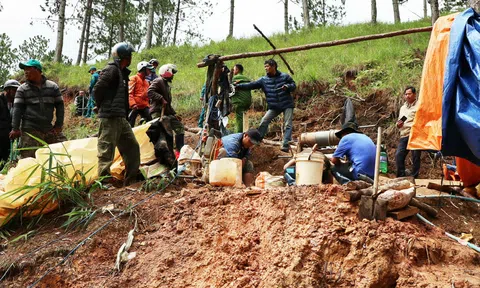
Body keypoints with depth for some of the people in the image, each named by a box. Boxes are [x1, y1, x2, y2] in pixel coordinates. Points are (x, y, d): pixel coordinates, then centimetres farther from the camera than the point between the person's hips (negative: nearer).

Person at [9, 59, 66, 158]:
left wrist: (59, 125, 3)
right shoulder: (22, 89, 7)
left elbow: (60, 105, 10)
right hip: (30, 130, -2)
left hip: (49, 129, 2)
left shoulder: (53, 87, 9)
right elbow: (17, 109, 1)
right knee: (29, 158, -5)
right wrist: (15, 128, -7)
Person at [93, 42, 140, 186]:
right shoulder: (111, 70, -10)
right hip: (110, 118, -10)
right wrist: (104, 107, -3)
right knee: (107, 152, -6)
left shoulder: (122, 72, 19)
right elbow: (98, 90, -16)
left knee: (132, 147, 13)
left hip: (121, 118, 10)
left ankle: (132, 180, 21)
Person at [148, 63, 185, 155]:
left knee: (180, 127, 9)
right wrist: (161, 98, -24)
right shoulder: (158, 81, -5)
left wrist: (174, 114, 24)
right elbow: (150, 92, -23)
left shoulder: (167, 85, 26)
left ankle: (179, 150, 14)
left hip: (167, 113, 10)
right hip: (158, 113, -10)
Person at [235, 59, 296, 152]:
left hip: (287, 105, -2)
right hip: (274, 107, 2)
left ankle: (285, 145, -7)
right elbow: (251, 85, -8)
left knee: (288, 125, -8)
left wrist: (287, 86, -20)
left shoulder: (285, 76, -4)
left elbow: (293, 85, 3)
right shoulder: (264, 80, -1)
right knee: (264, 122, -7)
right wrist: (238, 86, -18)